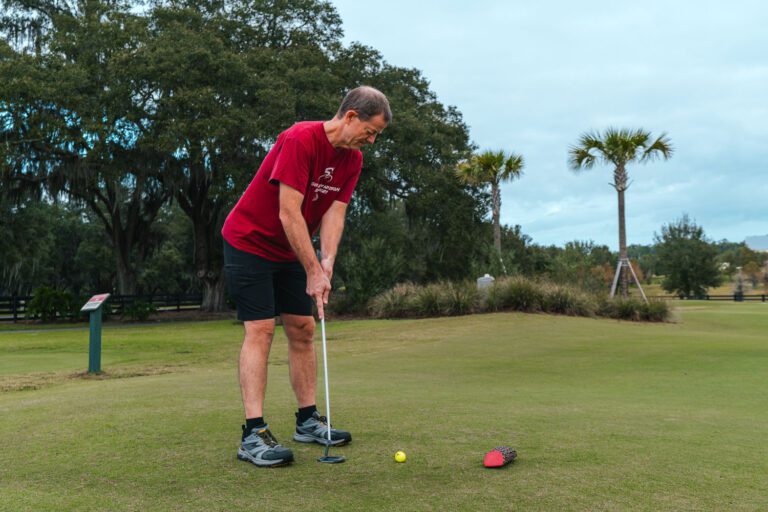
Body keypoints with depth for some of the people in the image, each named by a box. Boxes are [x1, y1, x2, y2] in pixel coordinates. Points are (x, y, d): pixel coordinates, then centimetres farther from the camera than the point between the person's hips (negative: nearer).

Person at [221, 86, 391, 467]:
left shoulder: (352, 160, 0)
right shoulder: (300, 140, -26)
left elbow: (334, 213, -5)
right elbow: (288, 213, -29)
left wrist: (326, 263, -19)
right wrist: (313, 271, -26)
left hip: (289, 251, 8)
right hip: (249, 242, -8)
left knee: (303, 329, 6)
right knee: (260, 329, -14)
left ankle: (308, 420, 16)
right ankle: (253, 435, -12)